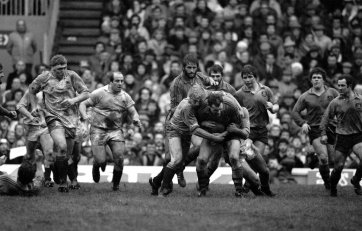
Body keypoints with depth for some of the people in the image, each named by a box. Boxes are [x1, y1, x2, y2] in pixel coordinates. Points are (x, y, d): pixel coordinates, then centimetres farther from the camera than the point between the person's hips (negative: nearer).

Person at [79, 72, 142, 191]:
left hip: (116, 131, 3)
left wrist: (136, 119, -20)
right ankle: (96, 167, 30)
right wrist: (85, 116, -18)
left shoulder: (125, 97, 6)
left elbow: (133, 112, 3)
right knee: (100, 161, -10)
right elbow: (83, 104, 1)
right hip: (98, 130, -3)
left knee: (119, 157, -13)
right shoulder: (99, 93, -3)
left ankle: (116, 183, 11)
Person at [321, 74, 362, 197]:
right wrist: (324, 134, 0)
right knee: (339, 166, 0)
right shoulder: (335, 102, -2)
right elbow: (326, 117, 7)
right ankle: (332, 189, 25)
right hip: (342, 137, 0)